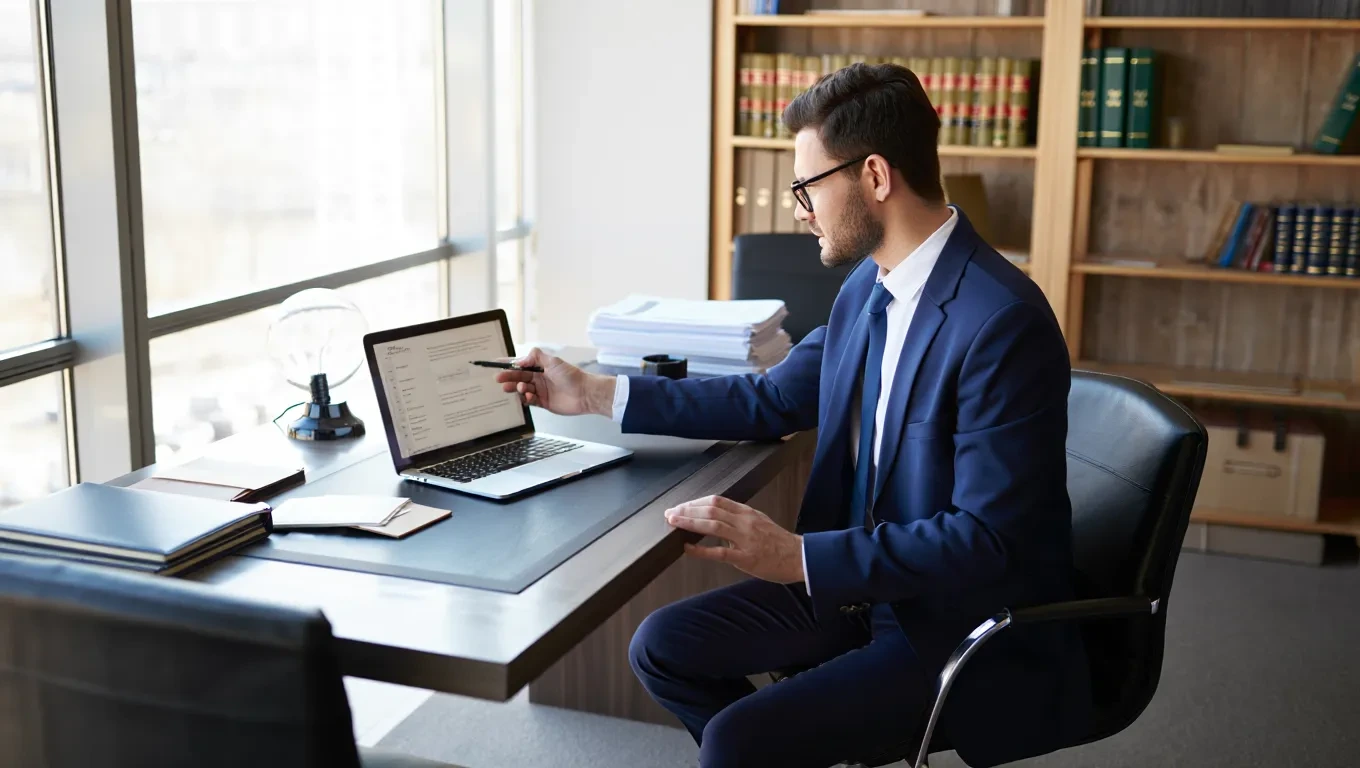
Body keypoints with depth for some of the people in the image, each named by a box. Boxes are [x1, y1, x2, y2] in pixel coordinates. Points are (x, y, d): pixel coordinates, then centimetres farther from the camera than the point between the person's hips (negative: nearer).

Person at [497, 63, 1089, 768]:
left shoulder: (1002, 322, -25)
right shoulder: (870, 284, 2)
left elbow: (986, 540, -27)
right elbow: (771, 401, 14)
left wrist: (798, 556, -31)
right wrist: (596, 394, 11)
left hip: (971, 630, -8)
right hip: (865, 579, 8)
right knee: (663, 647, 5)